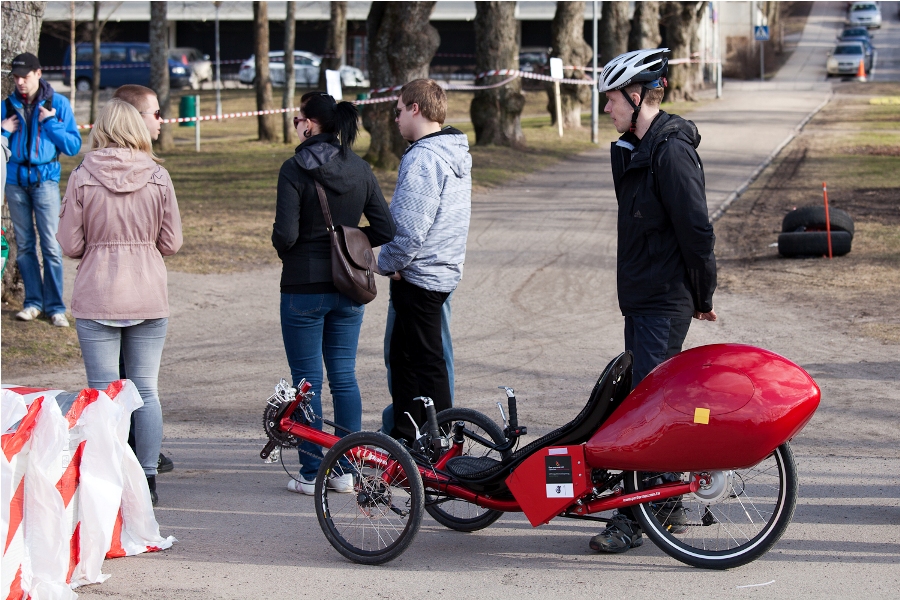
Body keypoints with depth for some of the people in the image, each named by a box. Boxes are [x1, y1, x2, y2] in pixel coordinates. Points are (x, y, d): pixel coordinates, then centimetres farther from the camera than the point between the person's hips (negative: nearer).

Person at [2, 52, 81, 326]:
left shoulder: (58, 104, 0)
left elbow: (74, 146, -4)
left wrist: (50, 123, -13)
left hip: (45, 179, -3)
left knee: (51, 245, -6)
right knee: (24, 245, 6)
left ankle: (55, 306, -1)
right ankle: (33, 302, 14)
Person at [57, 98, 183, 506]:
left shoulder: (83, 178, -7)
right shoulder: (158, 177, -3)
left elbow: (70, 245, -5)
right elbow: (172, 243, 1)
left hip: (96, 300, -1)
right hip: (149, 298, 2)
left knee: (105, 394, 4)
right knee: (146, 390, 10)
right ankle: (148, 479, 13)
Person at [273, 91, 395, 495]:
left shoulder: (295, 170, -13)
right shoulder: (360, 169, 3)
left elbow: (286, 235, -18)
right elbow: (385, 230, 1)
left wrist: (282, 245, 4)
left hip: (304, 288, -5)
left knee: (306, 381, 3)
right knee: (344, 377, 12)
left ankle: (311, 474, 7)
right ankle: (346, 471, 15)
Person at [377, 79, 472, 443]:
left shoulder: (423, 157, -20)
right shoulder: (457, 153, 12)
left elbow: (411, 225, -25)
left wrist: (390, 263, -9)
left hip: (419, 274, -10)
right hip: (445, 268, 10)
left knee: (426, 362, -3)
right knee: (403, 355, 18)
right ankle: (404, 439, 27)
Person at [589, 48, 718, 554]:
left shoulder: (671, 150, -17)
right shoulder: (637, 149, 15)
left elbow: (697, 228, -18)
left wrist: (703, 295, -11)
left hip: (666, 302, -10)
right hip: (642, 297, 10)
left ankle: (632, 519, -6)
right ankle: (669, 507, 22)